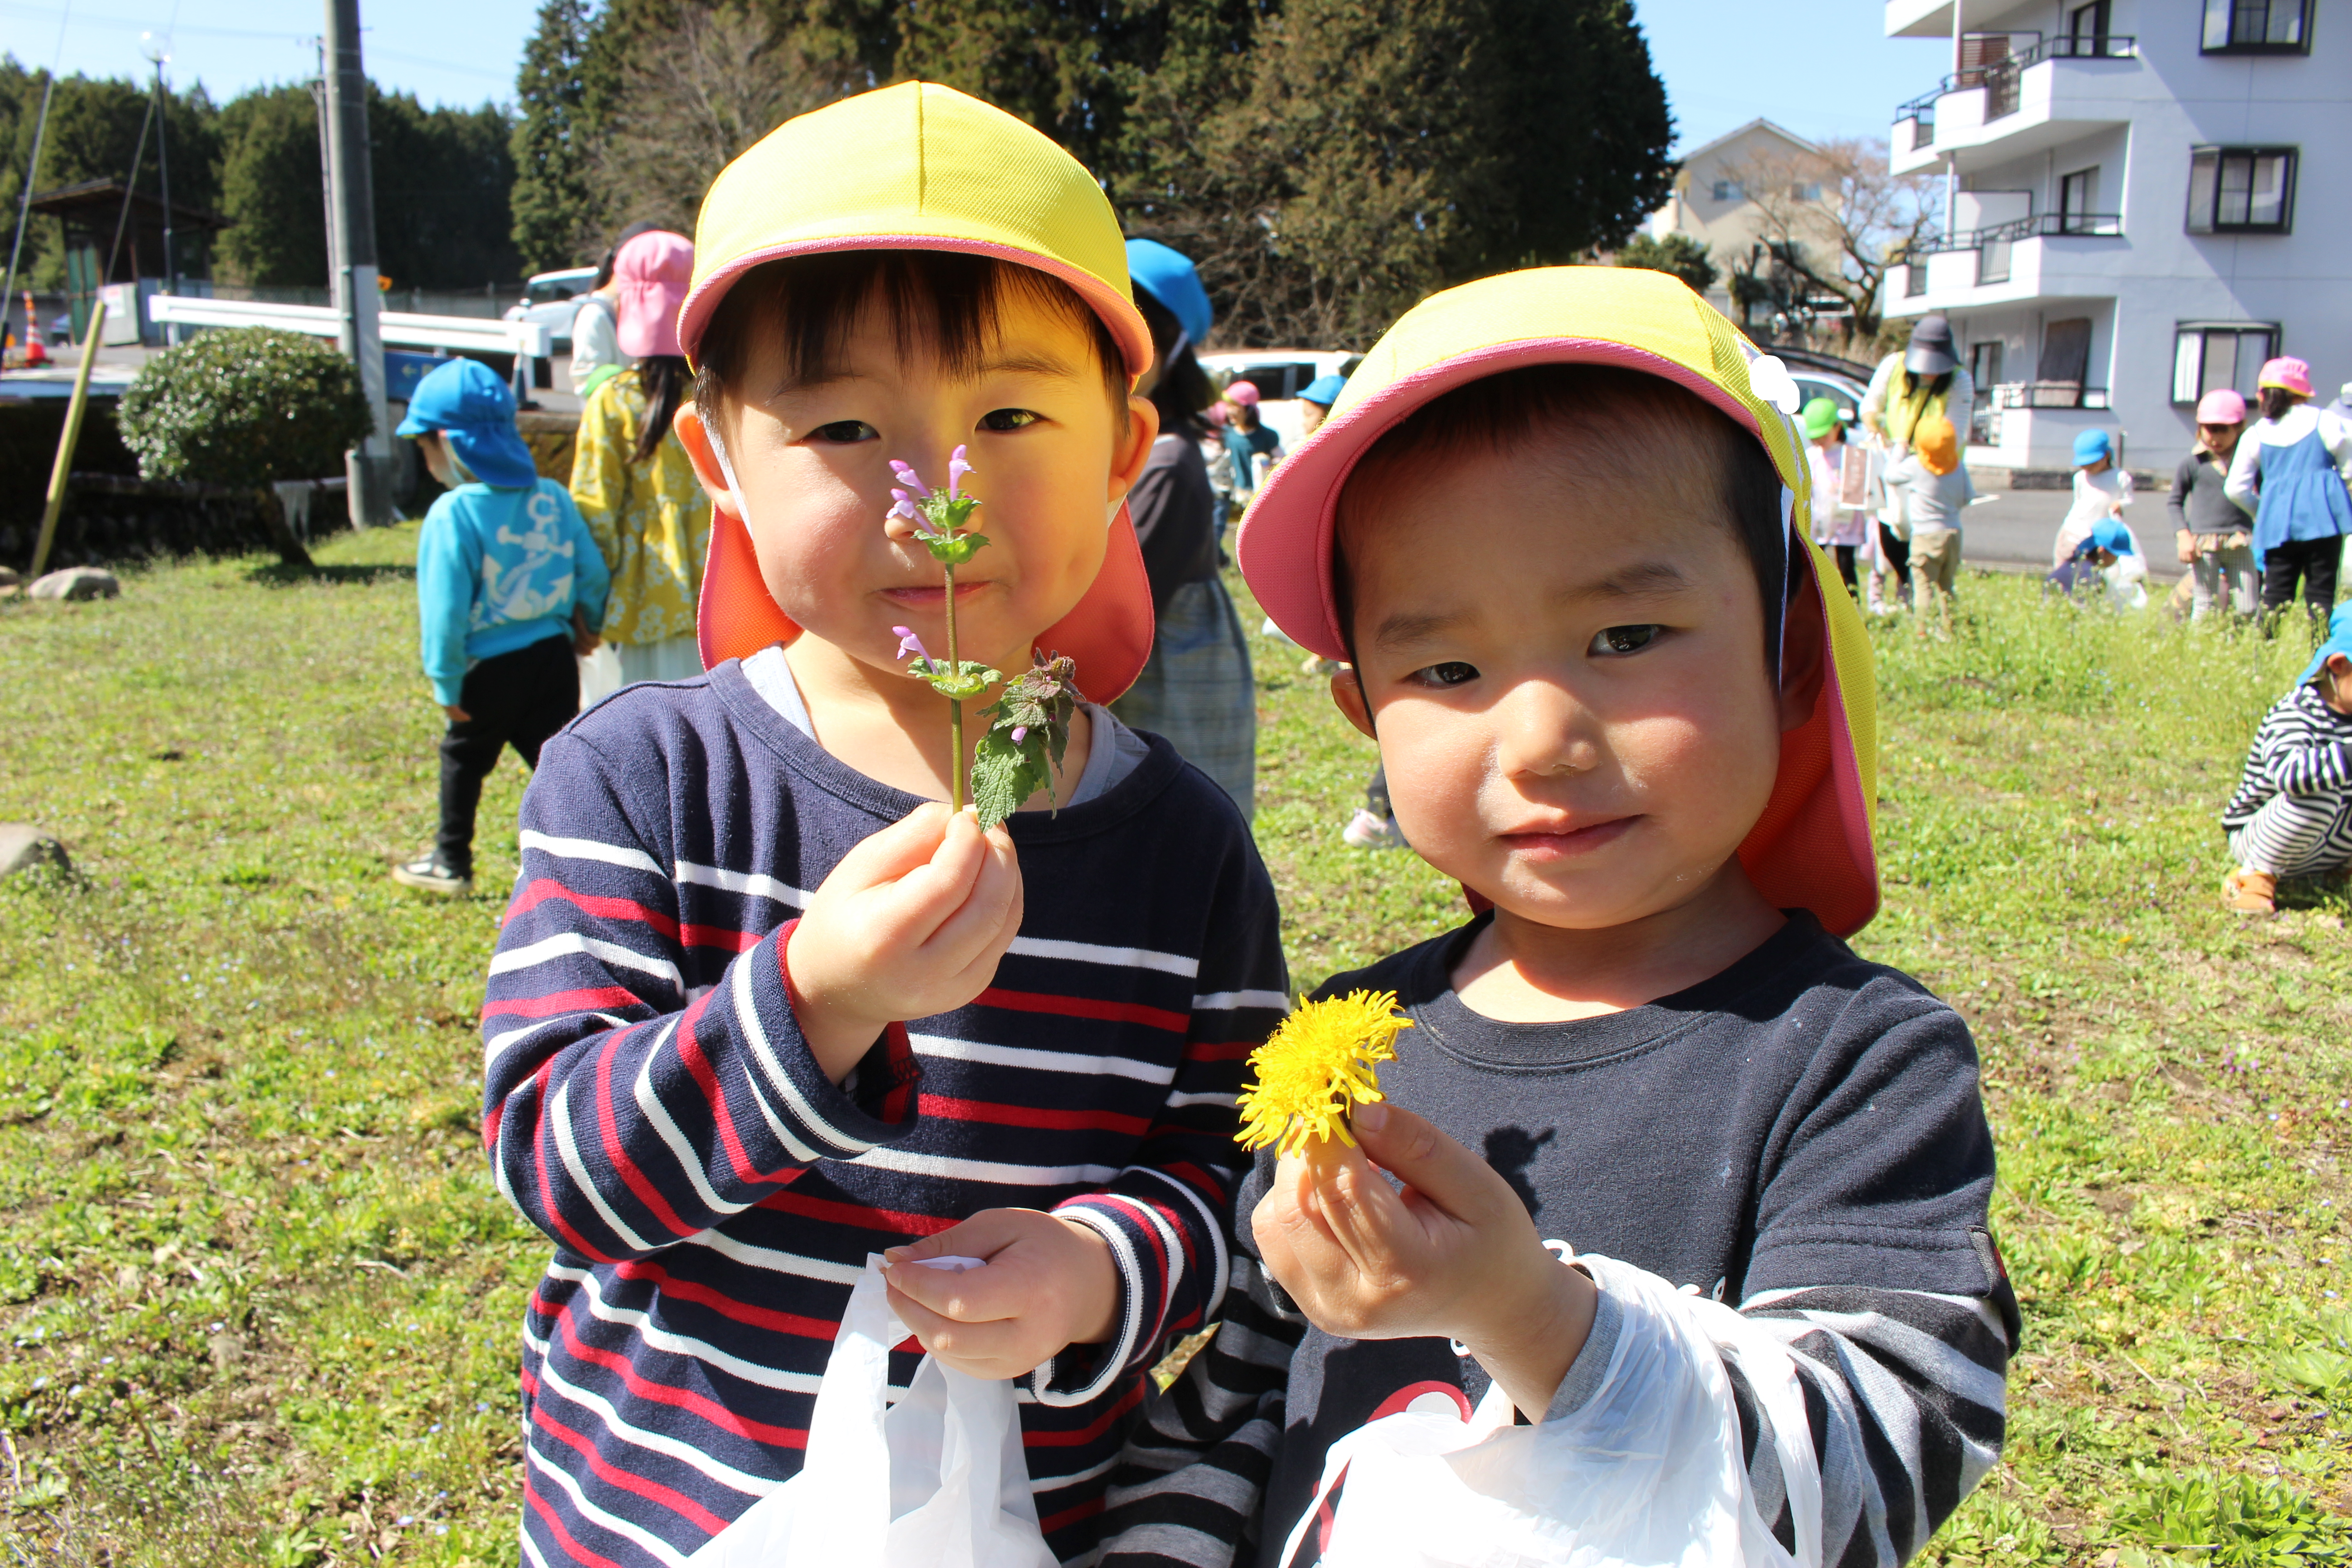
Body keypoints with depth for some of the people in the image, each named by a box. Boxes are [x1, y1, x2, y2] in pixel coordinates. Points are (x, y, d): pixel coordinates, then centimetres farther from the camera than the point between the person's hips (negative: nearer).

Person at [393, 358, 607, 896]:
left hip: (490, 667, -4)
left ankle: (452, 863, 33)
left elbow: (446, 610, -16)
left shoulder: (453, 515, -17)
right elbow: (593, 573, 4)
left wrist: (446, 684, -8)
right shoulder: (552, 498, -1)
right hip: (553, 655, 4)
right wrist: (586, 626, 21)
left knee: (464, 756, 18)